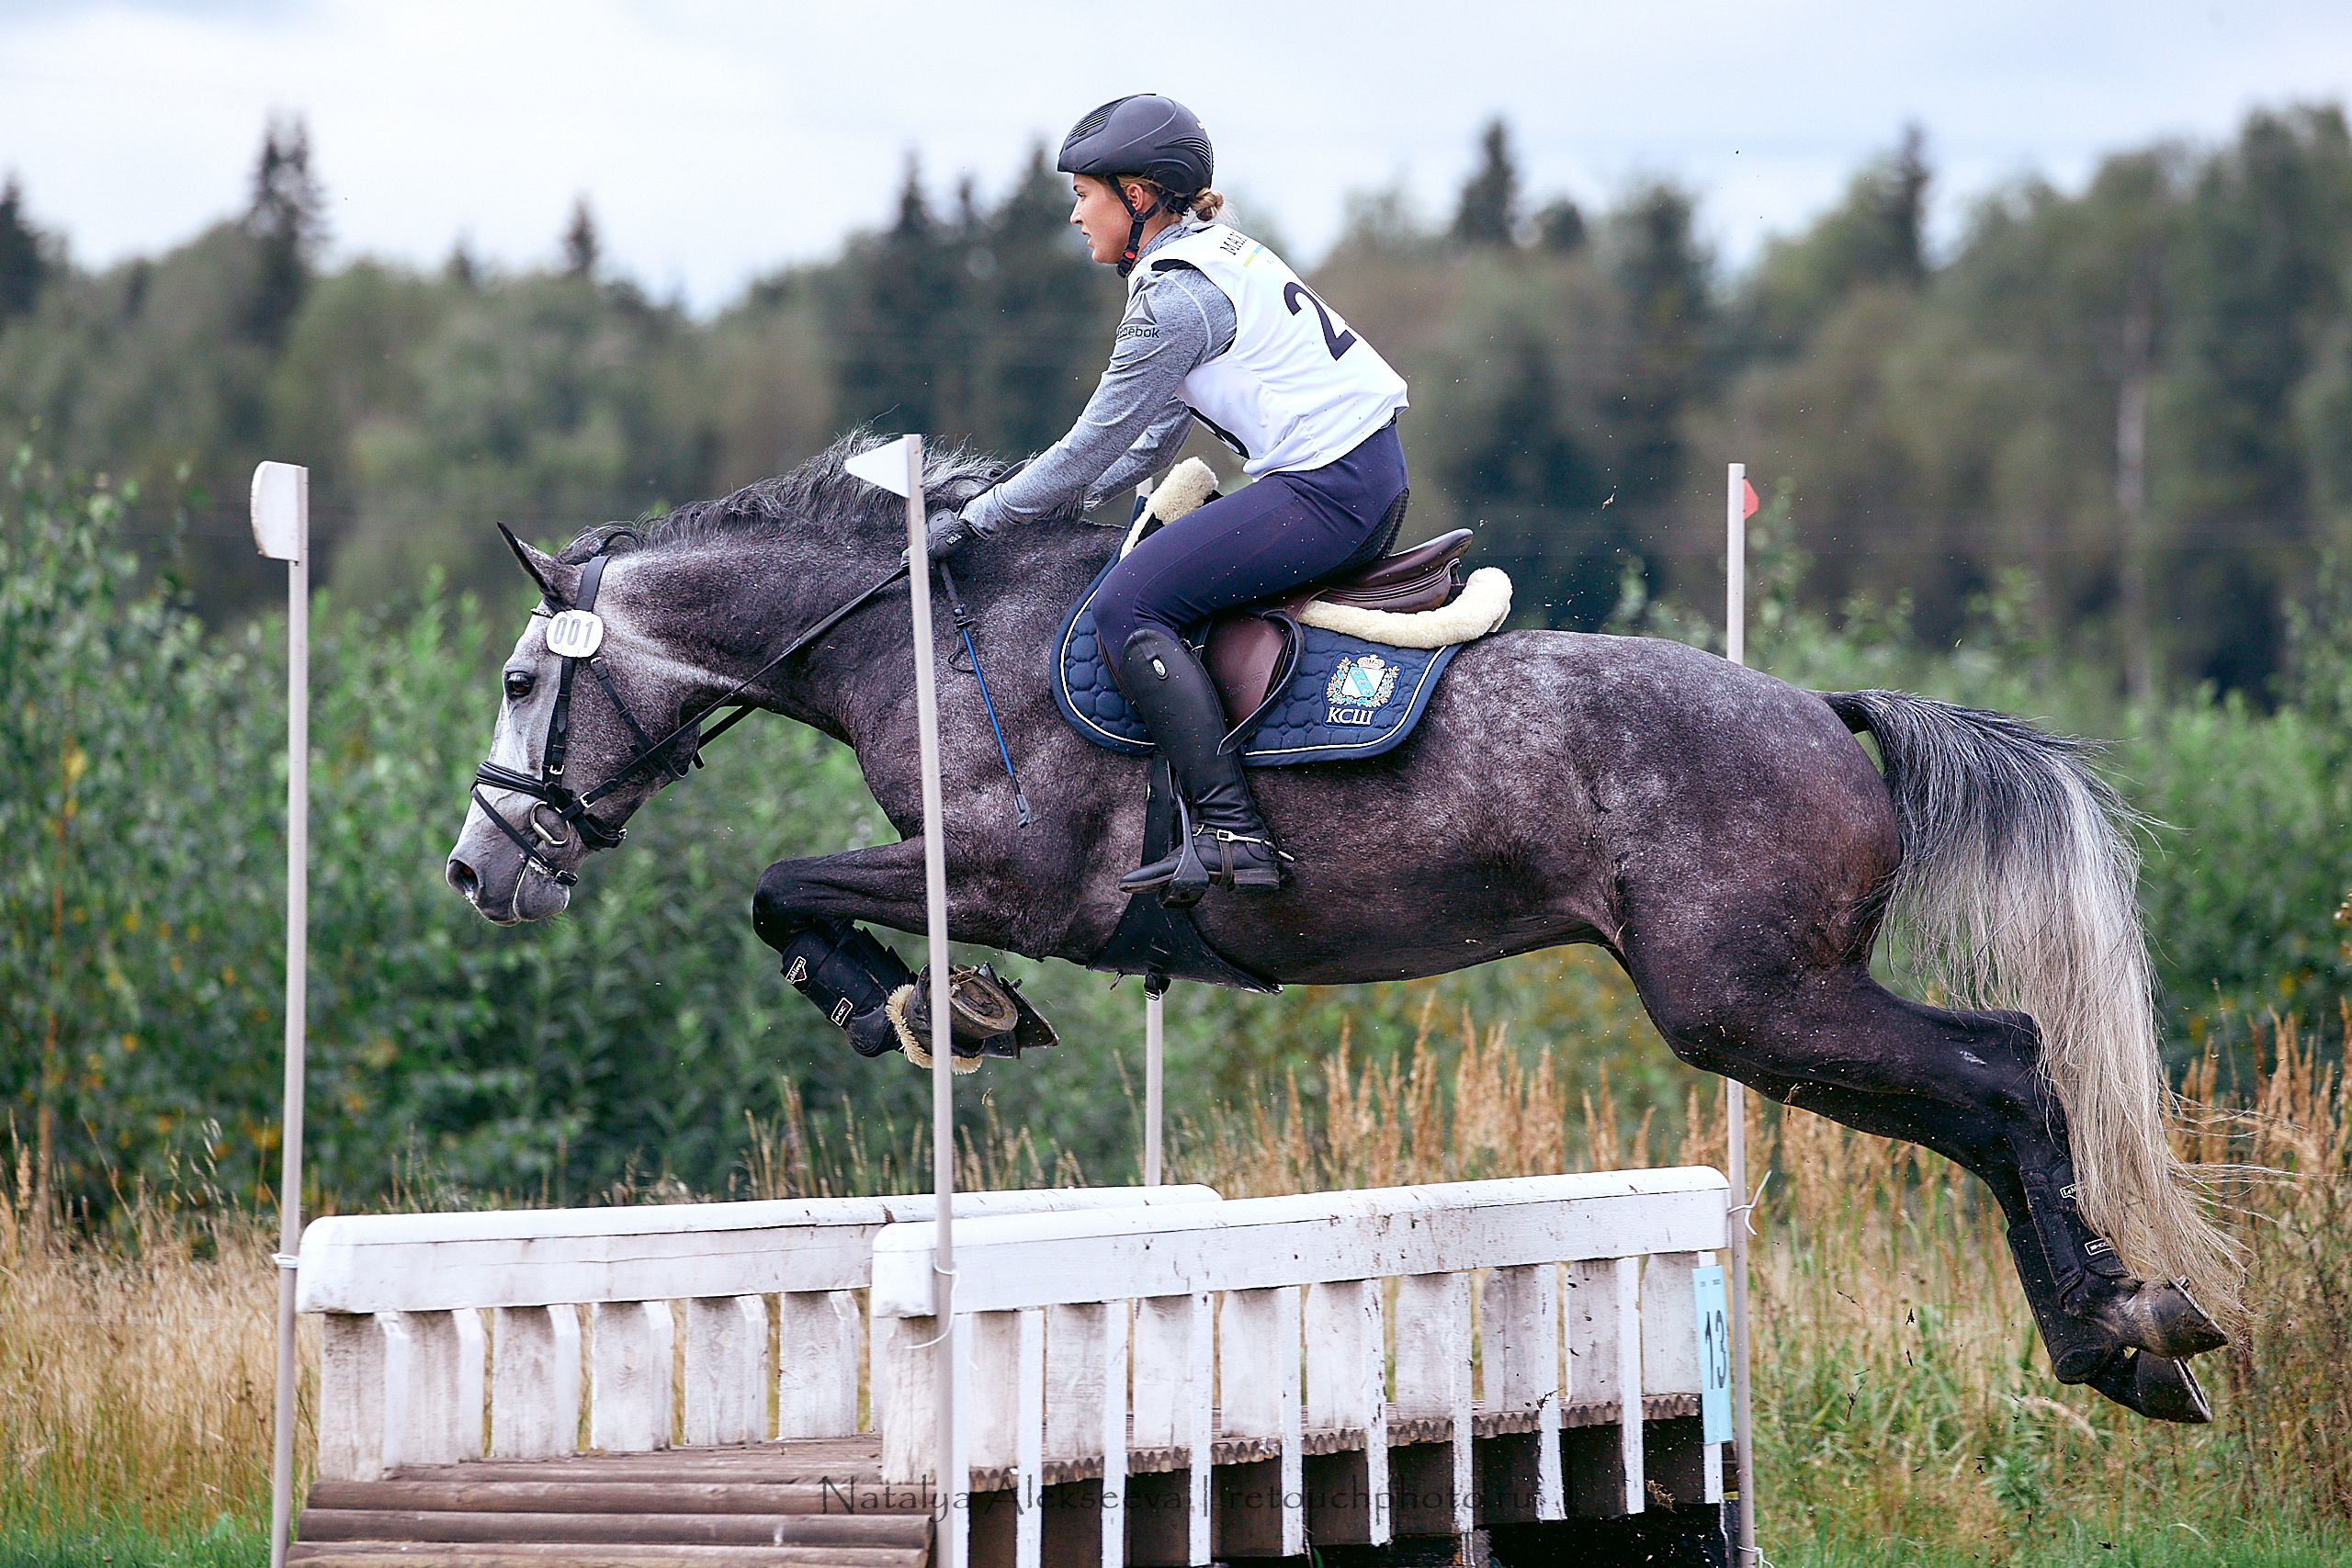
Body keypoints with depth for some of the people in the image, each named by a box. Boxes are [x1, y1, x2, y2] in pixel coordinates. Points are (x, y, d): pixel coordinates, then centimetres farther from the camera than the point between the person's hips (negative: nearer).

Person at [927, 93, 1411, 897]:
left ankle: (1231, 832, -20)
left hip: (1324, 491, -10)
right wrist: (1067, 502, 21)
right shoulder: (1216, 251, 17)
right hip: (1372, 474, 10)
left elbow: (1093, 447, -8)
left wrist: (974, 520, 1)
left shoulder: (1173, 299, -13)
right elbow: (1157, 436, 23)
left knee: (1129, 606, -12)